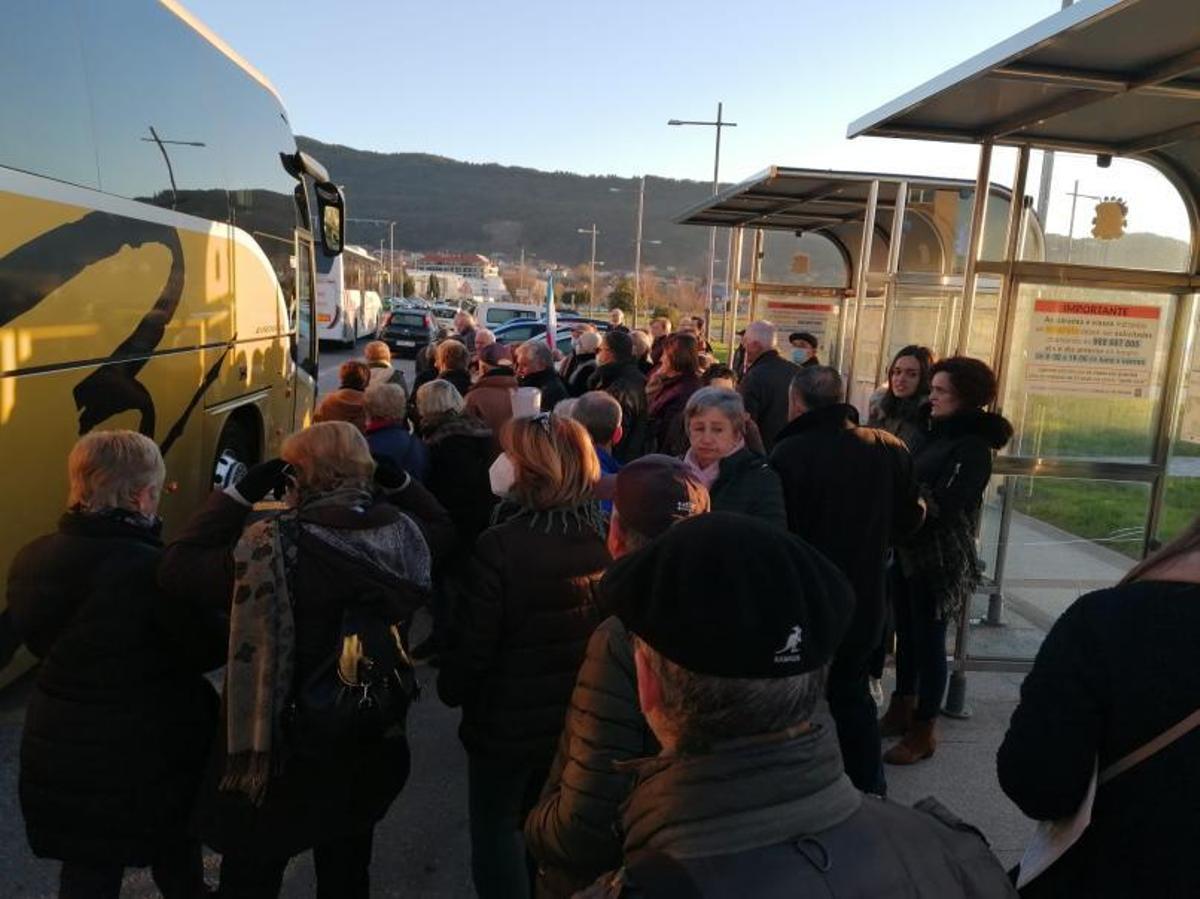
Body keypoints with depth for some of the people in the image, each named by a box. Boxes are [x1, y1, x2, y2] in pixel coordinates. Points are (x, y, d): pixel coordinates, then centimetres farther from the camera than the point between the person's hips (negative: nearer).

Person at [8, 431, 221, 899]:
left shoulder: (31, 560, -7)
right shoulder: (154, 569, -28)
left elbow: (36, 638, 9)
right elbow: (210, 649, -18)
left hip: (58, 751, 5)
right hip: (151, 750, -5)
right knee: (175, 857, 23)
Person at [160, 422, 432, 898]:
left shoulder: (273, 545, -26)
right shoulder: (405, 538, -12)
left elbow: (178, 568, -16)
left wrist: (241, 492, -13)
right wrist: (397, 485, 4)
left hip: (281, 754, -4)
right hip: (370, 751, 5)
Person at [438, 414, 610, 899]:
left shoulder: (500, 545, -25)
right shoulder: (607, 539, -9)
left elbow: (473, 641, -19)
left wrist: (452, 690, 1)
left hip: (508, 716, -5)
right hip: (579, 716, 5)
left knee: (495, 827, 18)